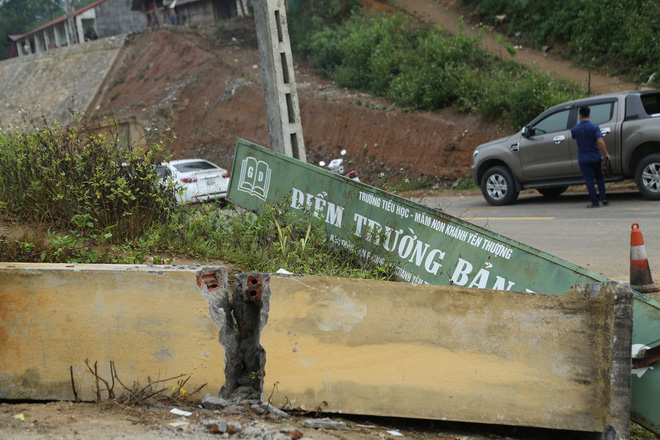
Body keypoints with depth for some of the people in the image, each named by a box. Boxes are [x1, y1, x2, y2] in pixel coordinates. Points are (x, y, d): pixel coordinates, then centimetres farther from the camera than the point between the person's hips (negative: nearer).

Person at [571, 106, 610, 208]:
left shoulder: (574, 129, -4)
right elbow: (600, 142, -19)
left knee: (589, 180, 2)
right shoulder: (594, 127, -10)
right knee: (599, 177, 17)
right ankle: (603, 198, 10)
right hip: (595, 157, 0)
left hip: (583, 159, 0)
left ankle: (595, 202, 1)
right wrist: (606, 154, -9)